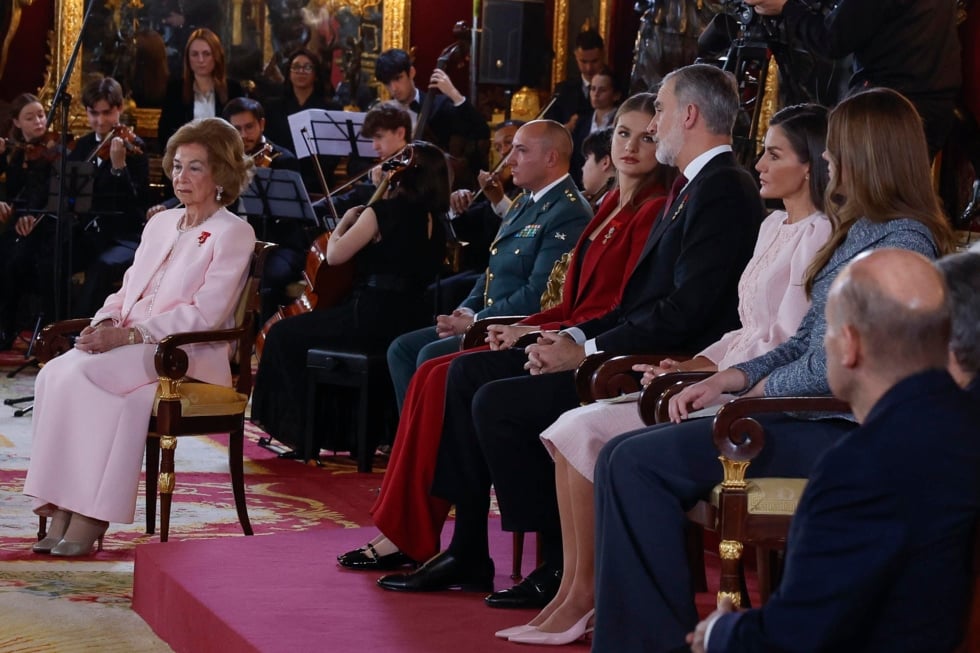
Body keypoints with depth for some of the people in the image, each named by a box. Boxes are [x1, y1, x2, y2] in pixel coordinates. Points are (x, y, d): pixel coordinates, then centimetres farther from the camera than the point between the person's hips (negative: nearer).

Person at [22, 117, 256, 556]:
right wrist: (105, 323, -1)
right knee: (55, 372, -25)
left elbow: (204, 315, -11)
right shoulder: (161, 224, 24)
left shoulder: (233, 234, 0)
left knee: (81, 375, -31)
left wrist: (128, 335, -18)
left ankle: (88, 517, -28)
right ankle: (62, 513, -29)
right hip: (129, 346, 7)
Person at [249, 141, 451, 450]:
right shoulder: (432, 221, 10)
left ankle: (305, 428, 12)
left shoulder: (381, 212, -11)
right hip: (411, 319, 8)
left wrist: (344, 222, 7)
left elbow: (334, 255, -8)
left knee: (283, 335, 10)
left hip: (372, 317, -8)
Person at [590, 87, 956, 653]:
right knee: (626, 458, -1)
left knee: (635, 464, -18)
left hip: (841, 430, -10)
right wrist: (726, 380, 6)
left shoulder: (903, 239, -13)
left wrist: (761, 387, -4)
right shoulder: (858, 232, 18)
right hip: (812, 417, 10)